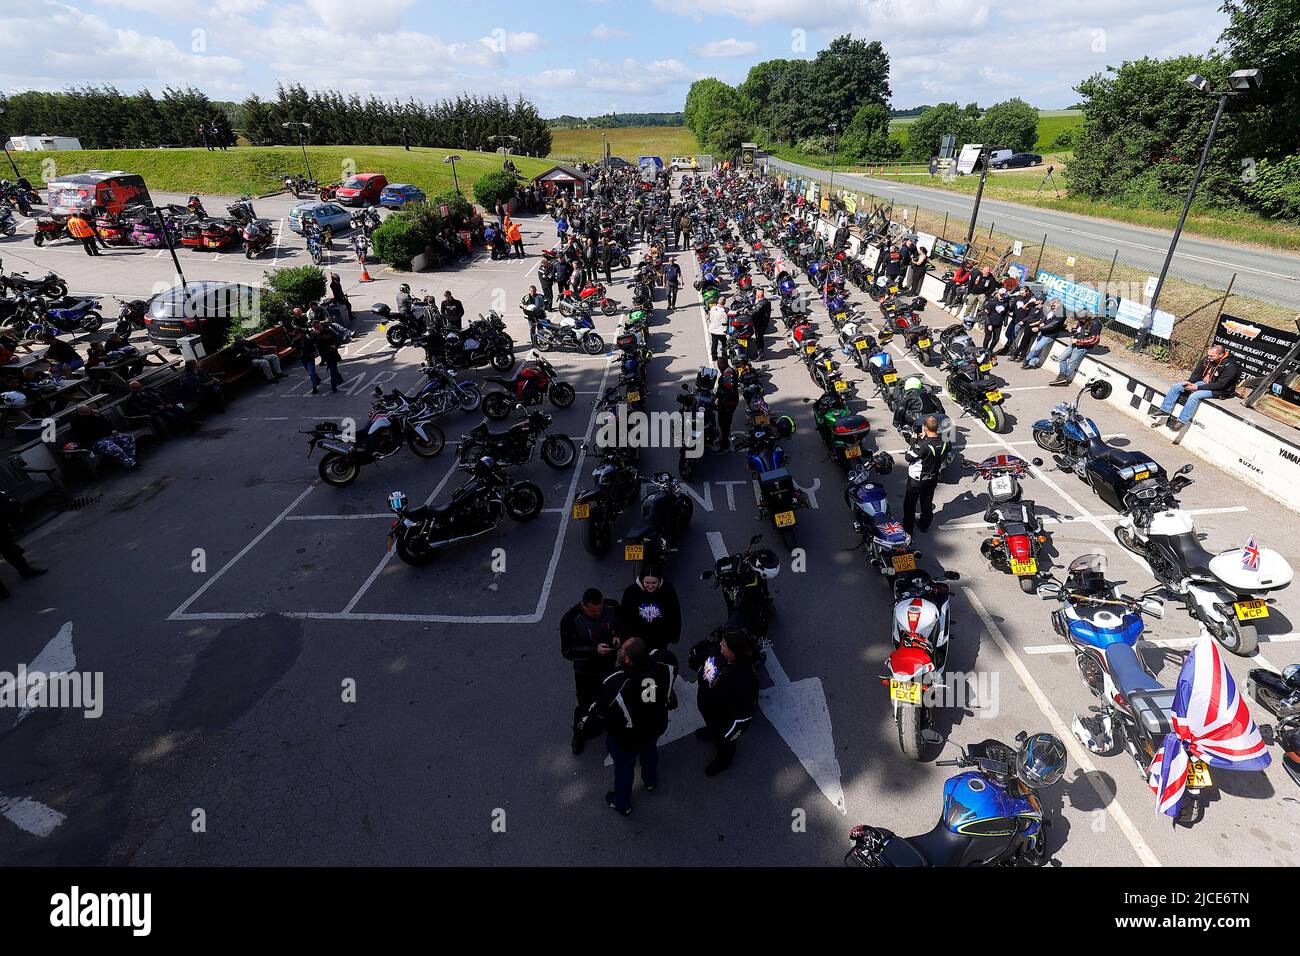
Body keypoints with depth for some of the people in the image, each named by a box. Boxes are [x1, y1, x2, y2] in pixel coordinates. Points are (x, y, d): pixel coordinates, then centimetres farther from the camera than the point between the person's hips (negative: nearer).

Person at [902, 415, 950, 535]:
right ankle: (924, 524, 42)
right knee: (927, 502, 25)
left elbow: (908, 457, -22)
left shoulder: (922, 445, -34)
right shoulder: (945, 443, -15)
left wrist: (915, 441, -13)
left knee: (910, 503, 13)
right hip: (933, 478, 6)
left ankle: (908, 528, 24)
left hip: (916, 479, -5)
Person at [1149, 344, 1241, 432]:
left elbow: (1220, 384, -24)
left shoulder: (1229, 366, -21)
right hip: (1202, 382, 8)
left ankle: (1181, 421, -29)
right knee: (1176, 387, -5)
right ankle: (1164, 410, -4)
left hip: (1217, 390, -8)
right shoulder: (1207, 359, -4)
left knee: (1194, 396, -33)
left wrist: (1198, 387, -27)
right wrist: (1189, 382, -12)